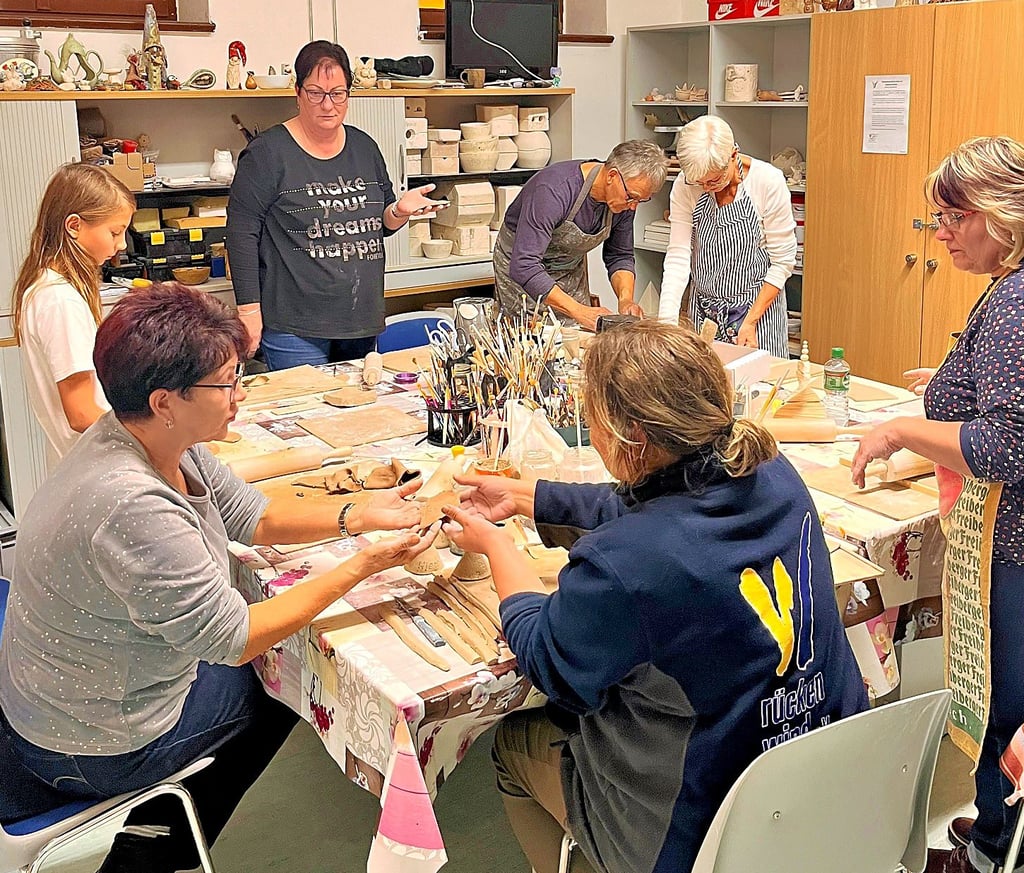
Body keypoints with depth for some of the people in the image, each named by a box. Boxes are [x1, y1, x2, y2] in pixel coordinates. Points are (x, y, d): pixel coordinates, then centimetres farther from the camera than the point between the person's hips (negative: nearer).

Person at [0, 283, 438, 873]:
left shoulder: (156, 440, -8)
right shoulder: (135, 509, -37)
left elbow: (251, 515, 3)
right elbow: (232, 638, -28)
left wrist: (358, 517, -11)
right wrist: (364, 566, -26)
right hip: (95, 751, -8)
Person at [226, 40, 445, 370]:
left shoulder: (364, 147, 11)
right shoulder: (267, 153, -7)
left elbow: (381, 225, 20)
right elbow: (241, 233, -8)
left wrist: (399, 211, -4)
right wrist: (249, 310, -13)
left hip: (362, 319, 6)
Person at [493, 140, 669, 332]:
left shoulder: (625, 201, -15)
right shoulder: (553, 190, -36)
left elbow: (620, 257, 0)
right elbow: (523, 267, -41)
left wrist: (626, 299, -21)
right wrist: (579, 311, -45)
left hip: (572, 269, 6)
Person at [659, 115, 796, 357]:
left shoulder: (768, 181, -17)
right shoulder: (685, 185, -11)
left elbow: (782, 261, -11)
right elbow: (678, 256, -12)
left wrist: (750, 321, -17)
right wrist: (666, 321, -23)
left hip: (758, 304, -2)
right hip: (702, 310, 2)